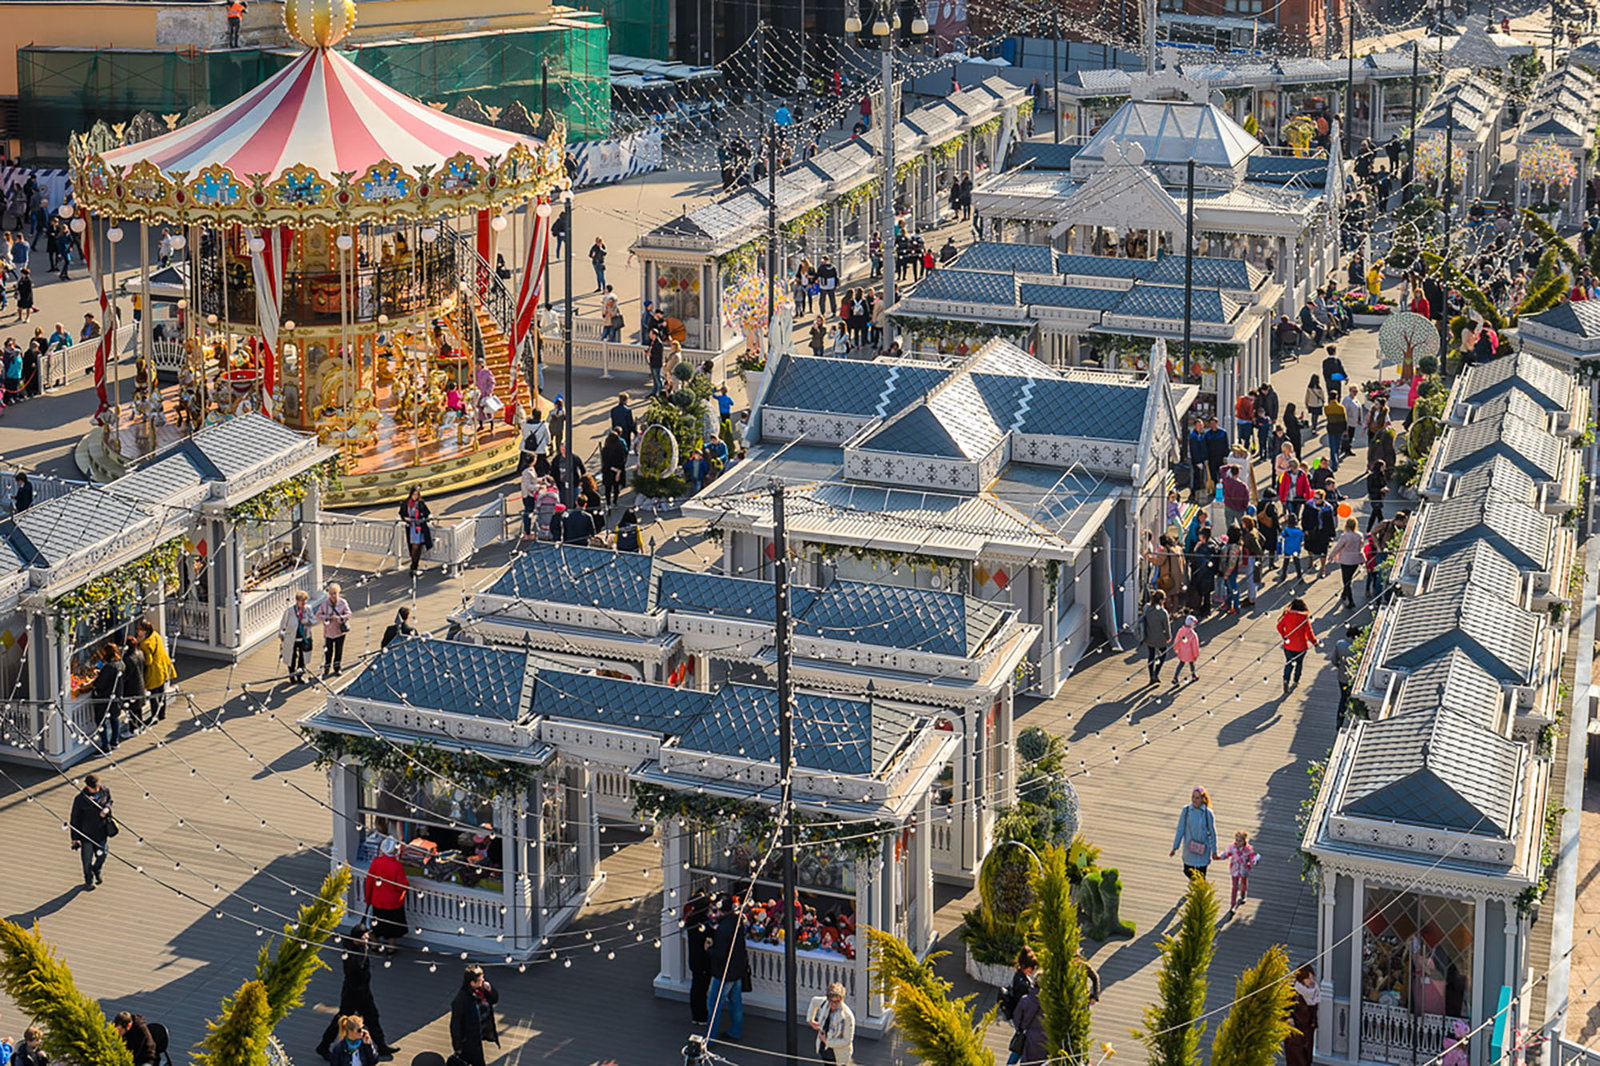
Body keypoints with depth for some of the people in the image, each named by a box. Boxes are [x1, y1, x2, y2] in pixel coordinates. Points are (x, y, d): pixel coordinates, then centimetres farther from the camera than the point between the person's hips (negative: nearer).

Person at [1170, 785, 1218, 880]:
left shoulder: (1208, 813, -11)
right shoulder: (1186, 811, -8)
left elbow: (1212, 833, -3)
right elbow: (1180, 830, -2)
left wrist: (1214, 851, 1)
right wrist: (1175, 848, -1)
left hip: (1203, 851, -2)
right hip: (1189, 849, 2)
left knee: (1201, 877, 3)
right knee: (1187, 871, 16)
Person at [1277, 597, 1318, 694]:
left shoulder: (1287, 615, -10)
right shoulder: (1305, 618, -16)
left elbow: (1279, 626, 0)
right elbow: (1309, 632, -14)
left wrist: (1284, 636, 17)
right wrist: (1314, 641, 3)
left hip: (1288, 645, 1)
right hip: (1301, 646, -1)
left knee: (1289, 664, 12)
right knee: (1299, 663, 22)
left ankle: (1286, 680, -9)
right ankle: (1295, 681, 34)